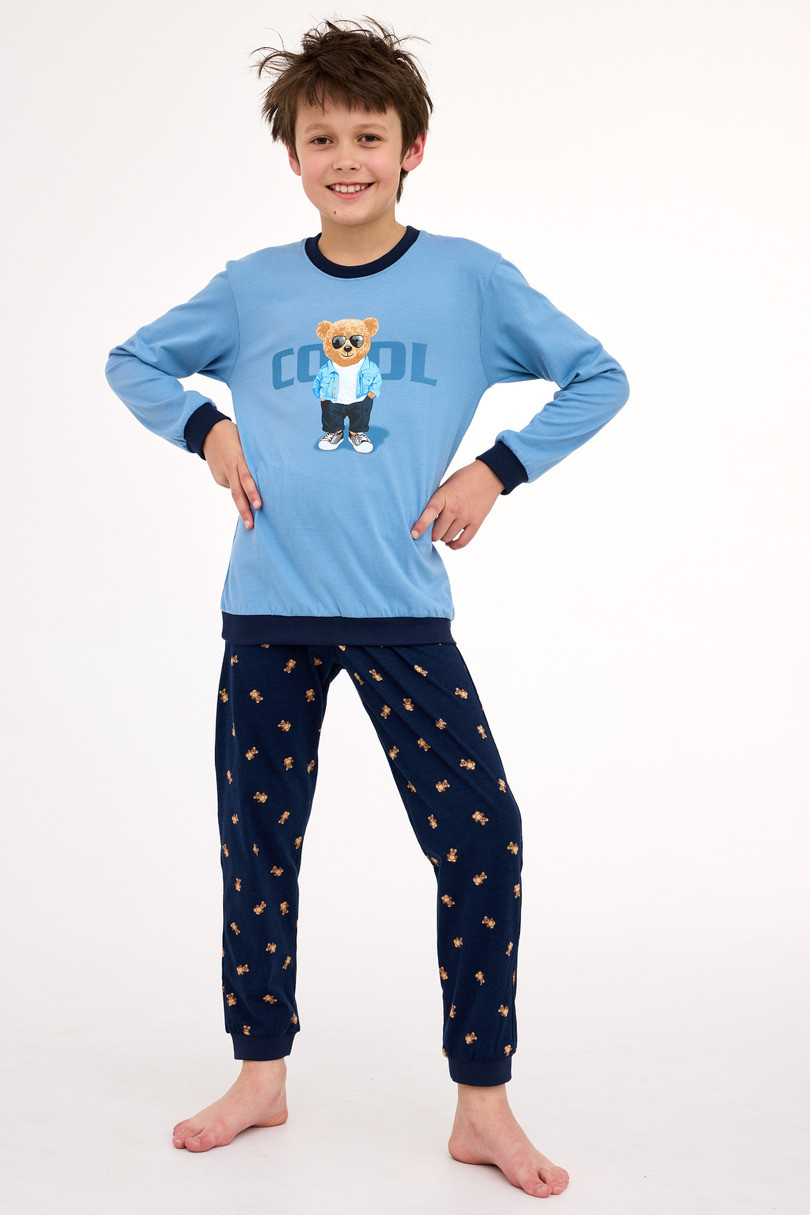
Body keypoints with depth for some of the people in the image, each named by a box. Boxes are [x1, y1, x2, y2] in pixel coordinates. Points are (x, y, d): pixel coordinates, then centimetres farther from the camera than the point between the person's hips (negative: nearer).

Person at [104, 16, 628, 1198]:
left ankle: (483, 1105, 7)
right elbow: (131, 361, 18)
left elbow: (597, 378, 6)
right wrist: (206, 428, 1)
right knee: (257, 844, 10)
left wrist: (496, 468, -3)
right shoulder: (253, 288, 5)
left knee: (481, 836, -9)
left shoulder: (469, 278, 1)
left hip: (405, 613, -2)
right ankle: (261, 1075, 29)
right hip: (268, 614, 2)